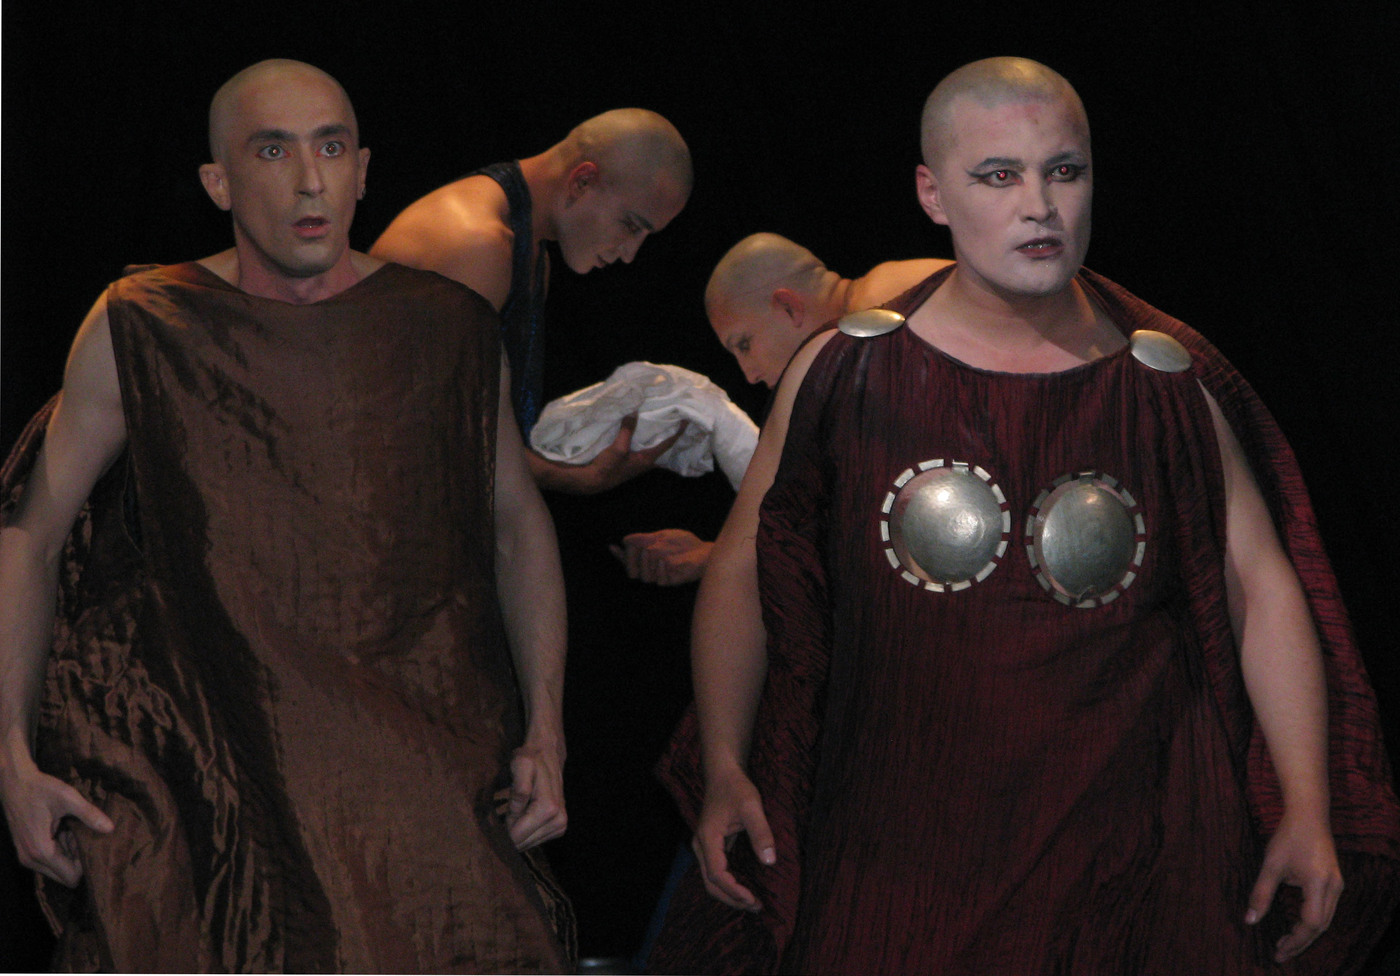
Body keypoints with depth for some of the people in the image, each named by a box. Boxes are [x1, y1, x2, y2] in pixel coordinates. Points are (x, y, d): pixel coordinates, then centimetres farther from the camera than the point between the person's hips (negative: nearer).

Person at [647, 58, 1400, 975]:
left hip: (1124, 860, 0)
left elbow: (1264, 591, 4)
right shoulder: (845, 375, 0)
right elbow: (743, 571, 6)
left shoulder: (1166, 386, 2)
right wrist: (725, 772, -3)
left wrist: (1308, 814, -2)